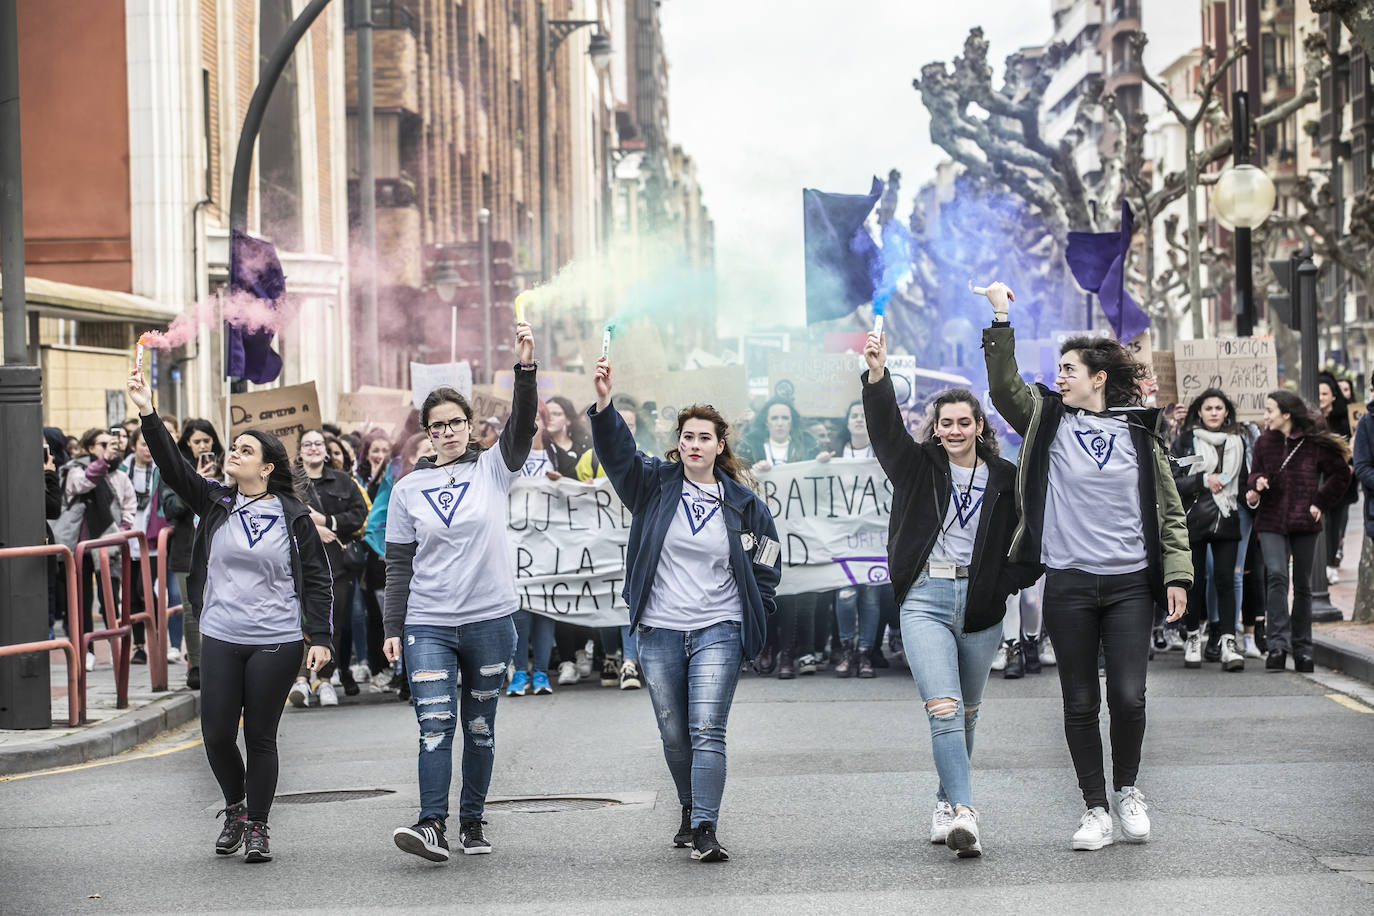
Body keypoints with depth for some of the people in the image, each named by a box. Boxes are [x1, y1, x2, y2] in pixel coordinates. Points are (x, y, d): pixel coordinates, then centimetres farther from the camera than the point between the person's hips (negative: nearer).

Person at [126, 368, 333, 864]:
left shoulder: (293, 516, -1)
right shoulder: (214, 502, 6)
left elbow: (317, 579, 1)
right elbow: (174, 467, -6)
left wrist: (320, 637, -6)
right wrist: (148, 415, -18)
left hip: (276, 643, -3)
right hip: (220, 639, 3)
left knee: (260, 736, 1)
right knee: (216, 734, 1)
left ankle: (257, 827, 14)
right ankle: (235, 808, 27)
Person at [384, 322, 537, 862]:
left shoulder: (493, 469, 3)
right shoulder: (408, 489, 6)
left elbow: (521, 427, -15)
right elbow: (399, 564, 7)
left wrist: (525, 368, -29)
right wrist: (393, 627, 2)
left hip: (490, 620, 0)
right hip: (428, 624, 0)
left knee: (480, 727, 9)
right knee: (435, 725, -12)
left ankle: (472, 823, 19)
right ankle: (433, 827, -18)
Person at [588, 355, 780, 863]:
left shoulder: (743, 504, 5)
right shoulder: (656, 484, 4)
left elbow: (766, 569, 14)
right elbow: (618, 452, -13)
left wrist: (754, 620, 5)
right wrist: (603, 404, -29)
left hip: (718, 630, -1)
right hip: (659, 631, 2)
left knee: (707, 731, -12)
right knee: (674, 735, 9)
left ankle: (705, 830, -15)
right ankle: (690, 809, 32)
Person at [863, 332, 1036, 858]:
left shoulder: (1005, 479, 5)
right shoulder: (918, 467, 4)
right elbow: (886, 429, -11)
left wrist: (1006, 582, -4)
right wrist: (878, 377, -27)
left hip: (980, 606, 2)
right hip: (925, 601, -2)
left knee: (967, 714, 12)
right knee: (943, 709, -16)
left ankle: (947, 804, 29)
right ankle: (963, 813, -23)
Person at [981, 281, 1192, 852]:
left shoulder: (1138, 431, 7)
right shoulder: (1049, 420, 8)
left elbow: (1169, 510, 9)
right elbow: (1004, 387, -7)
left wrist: (1176, 574, 3)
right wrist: (1001, 318, -12)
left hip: (1131, 583, -1)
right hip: (1068, 584, 1)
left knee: (1128, 697, -6)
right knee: (1081, 703, 4)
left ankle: (1127, 789, 19)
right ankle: (1095, 809, 14)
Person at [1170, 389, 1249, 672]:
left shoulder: (1237, 442, 14)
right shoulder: (1185, 441, 3)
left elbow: (1243, 479, 25)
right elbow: (1172, 481, -4)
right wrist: (1203, 480, -14)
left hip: (1226, 521, 2)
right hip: (1194, 521, -2)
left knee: (1225, 580, -8)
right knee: (1195, 581, 2)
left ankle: (1227, 641, -12)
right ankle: (1193, 637, 17)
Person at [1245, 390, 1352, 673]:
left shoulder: (1315, 444, -2)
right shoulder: (1265, 443, 6)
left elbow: (1341, 474, 7)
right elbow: (1255, 473, 20)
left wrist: (1321, 503, 0)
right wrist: (1257, 483, -3)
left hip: (1304, 523, -1)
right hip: (1271, 522, 1)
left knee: (1302, 585, 7)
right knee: (1277, 577, -16)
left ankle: (1302, 648, 17)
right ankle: (1277, 645, -18)